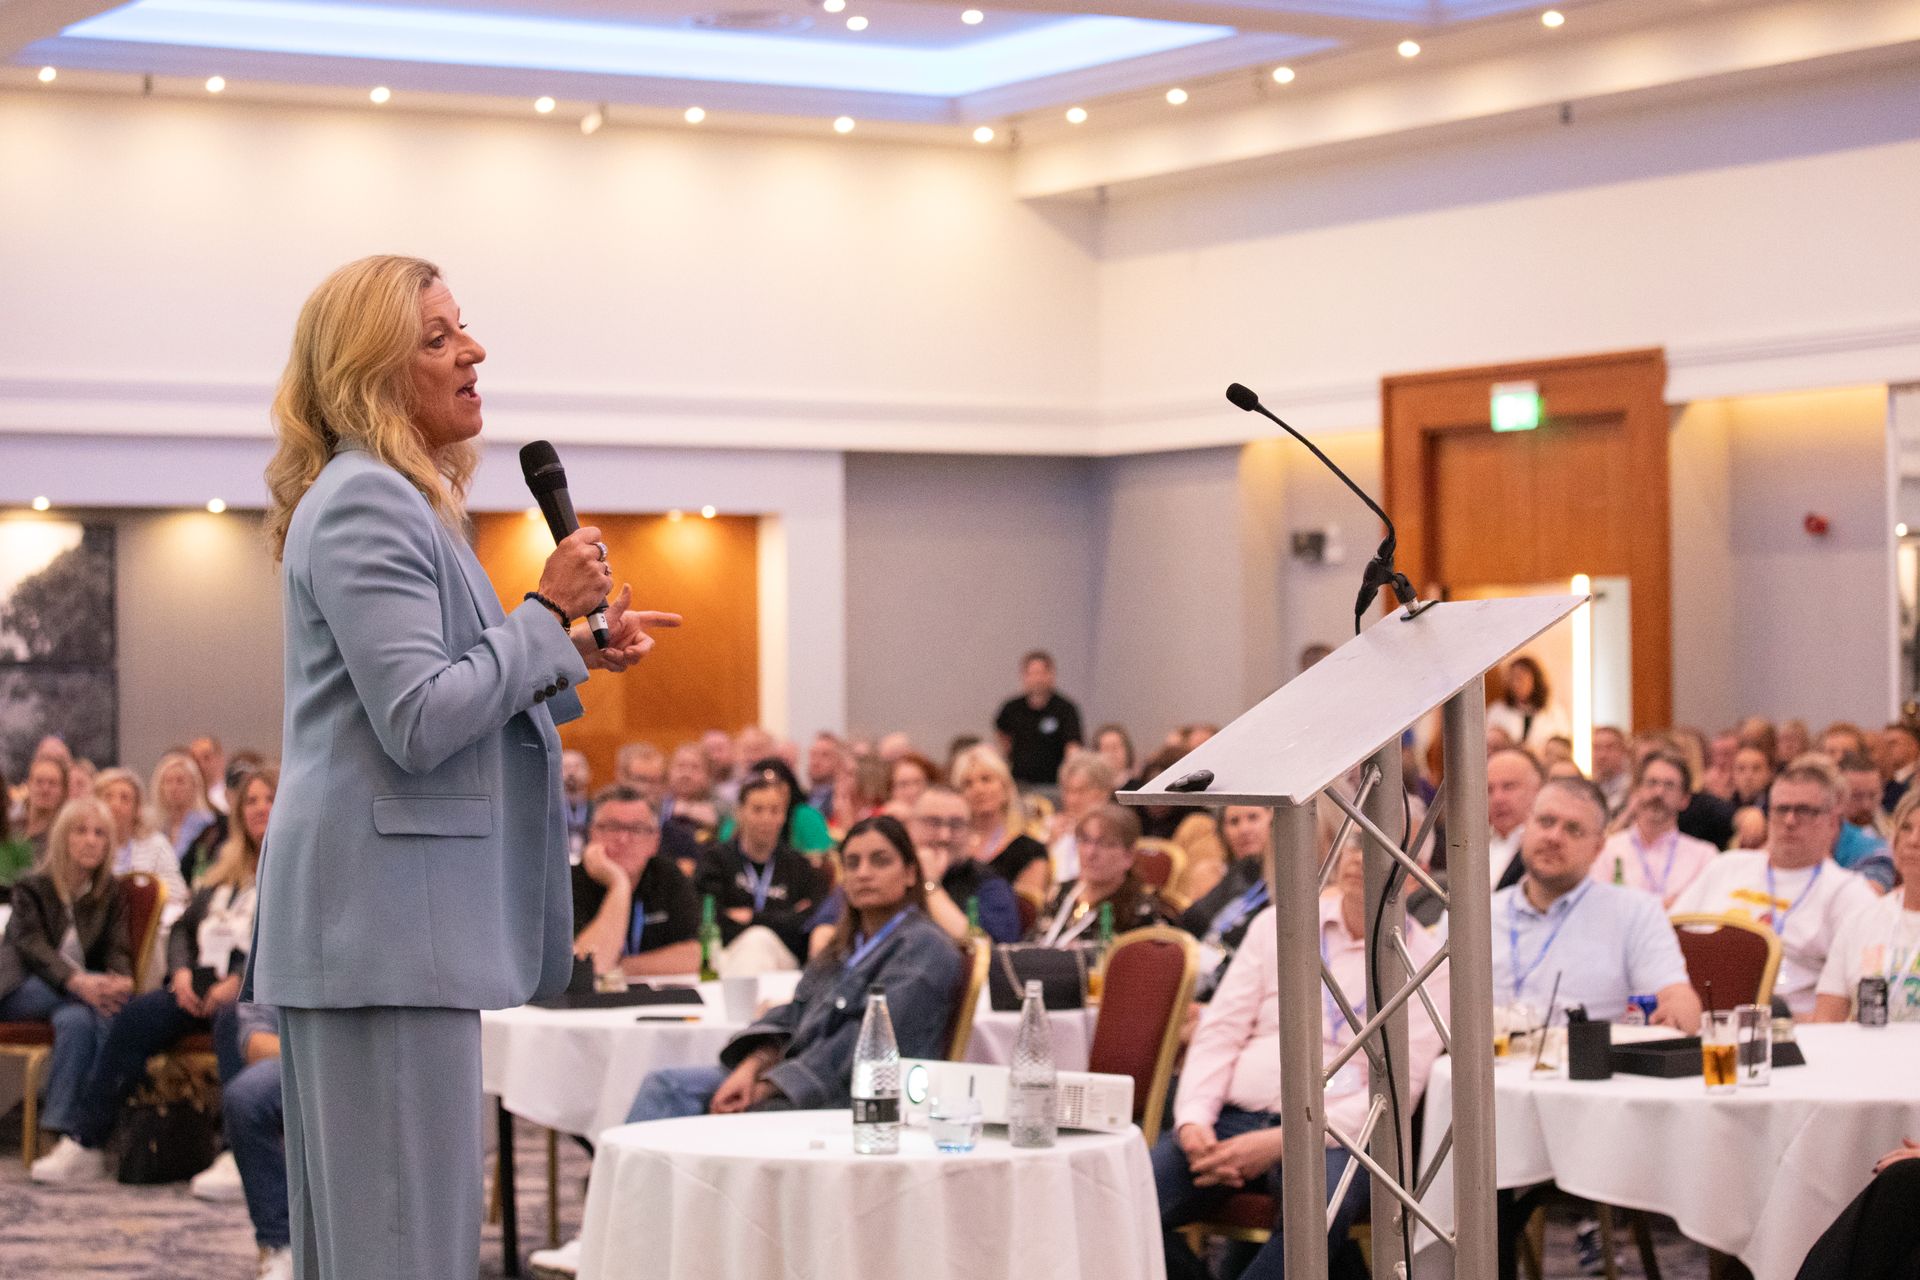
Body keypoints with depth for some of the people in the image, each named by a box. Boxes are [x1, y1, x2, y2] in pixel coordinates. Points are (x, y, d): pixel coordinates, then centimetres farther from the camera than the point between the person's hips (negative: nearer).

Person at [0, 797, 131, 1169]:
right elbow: (32, 945, -13)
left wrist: (122, 982, -25)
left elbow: (117, 950, 3)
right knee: (94, 1004, -35)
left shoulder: (111, 893, 13)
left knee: (76, 1020, -36)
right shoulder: (32, 887, 3)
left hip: (81, 993, 3)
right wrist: (77, 982, -33)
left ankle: (61, 1132, -40)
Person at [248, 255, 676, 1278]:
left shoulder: (404, 500, 21)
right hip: (386, 921, -11)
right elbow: (420, 721, -20)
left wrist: (575, 656, 14)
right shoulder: (364, 504, -12)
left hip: (377, 920, 11)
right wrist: (548, 611, -11)